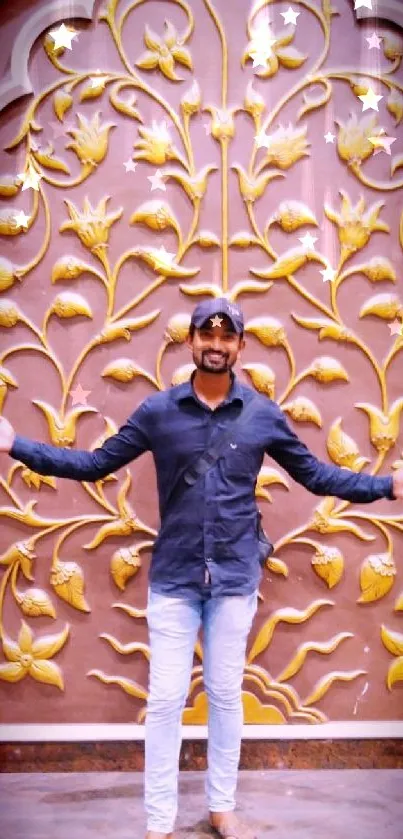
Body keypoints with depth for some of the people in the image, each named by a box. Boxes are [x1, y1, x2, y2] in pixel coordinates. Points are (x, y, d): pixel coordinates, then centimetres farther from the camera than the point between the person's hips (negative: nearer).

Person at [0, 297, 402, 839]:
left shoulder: (264, 414, -1)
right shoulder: (157, 411, -3)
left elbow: (316, 474, 6)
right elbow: (95, 464, 1)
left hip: (236, 579, 1)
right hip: (173, 579, 0)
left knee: (226, 696, 13)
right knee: (165, 700, 5)